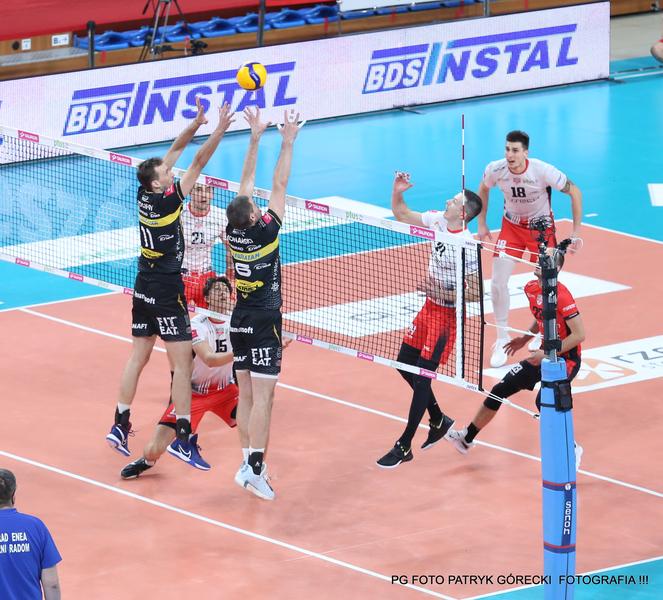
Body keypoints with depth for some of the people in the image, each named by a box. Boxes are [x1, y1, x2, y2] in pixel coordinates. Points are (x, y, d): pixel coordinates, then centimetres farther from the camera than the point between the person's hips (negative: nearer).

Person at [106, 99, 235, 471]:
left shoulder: (145, 194, -1)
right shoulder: (167, 201, -19)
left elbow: (175, 151, 7)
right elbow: (198, 163, -20)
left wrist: (197, 123, 2)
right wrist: (220, 130, -18)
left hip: (144, 288, 8)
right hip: (167, 292, -8)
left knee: (139, 356, 15)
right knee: (183, 361, -6)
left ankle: (121, 425, 17)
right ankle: (183, 437, -9)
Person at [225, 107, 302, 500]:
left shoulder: (234, 232, -1)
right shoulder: (265, 232, -15)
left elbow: (247, 184, 9)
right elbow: (280, 185, -8)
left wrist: (255, 139, 14)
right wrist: (288, 142, 0)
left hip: (240, 323, 7)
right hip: (265, 324, -7)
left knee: (247, 396, 11)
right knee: (263, 398, -10)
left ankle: (250, 463, 13)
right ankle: (255, 469, -17)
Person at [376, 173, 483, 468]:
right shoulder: (437, 220, -3)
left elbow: (476, 293, -22)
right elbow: (402, 215, 13)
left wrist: (443, 291, -27)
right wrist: (397, 193, -5)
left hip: (447, 314, -9)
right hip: (429, 308, 9)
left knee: (422, 376, -6)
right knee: (405, 365, 14)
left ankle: (404, 447, 1)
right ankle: (439, 421, 34)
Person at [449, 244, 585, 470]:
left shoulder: (561, 295, -25)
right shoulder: (531, 289, 1)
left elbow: (579, 334, -25)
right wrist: (526, 337, 9)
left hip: (566, 357, -9)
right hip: (545, 355, 9)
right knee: (501, 389, 10)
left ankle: (571, 450, -10)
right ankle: (467, 438, 27)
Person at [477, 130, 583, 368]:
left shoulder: (543, 171, -29)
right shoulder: (495, 169, -21)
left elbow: (574, 192, -16)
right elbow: (484, 189, 4)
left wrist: (576, 232, -16)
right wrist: (481, 224, 4)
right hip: (511, 226, 2)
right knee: (498, 282, -11)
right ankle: (502, 340, 5)